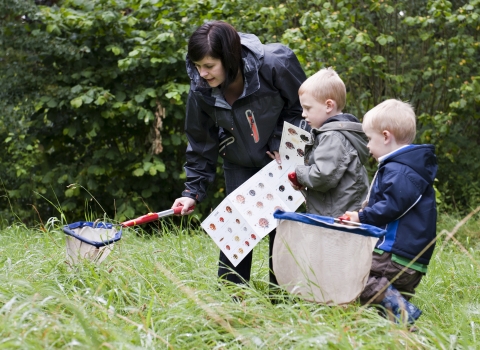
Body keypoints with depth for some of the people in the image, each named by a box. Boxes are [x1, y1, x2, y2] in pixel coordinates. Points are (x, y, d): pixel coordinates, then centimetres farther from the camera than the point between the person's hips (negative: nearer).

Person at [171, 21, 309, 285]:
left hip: (283, 157, -2)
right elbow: (200, 144, -6)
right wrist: (192, 191, -10)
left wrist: (281, 145, -19)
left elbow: (303, 106, -12)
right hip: (240, 163, 2)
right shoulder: (201, 90, -19)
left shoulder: (276, 64, -30)